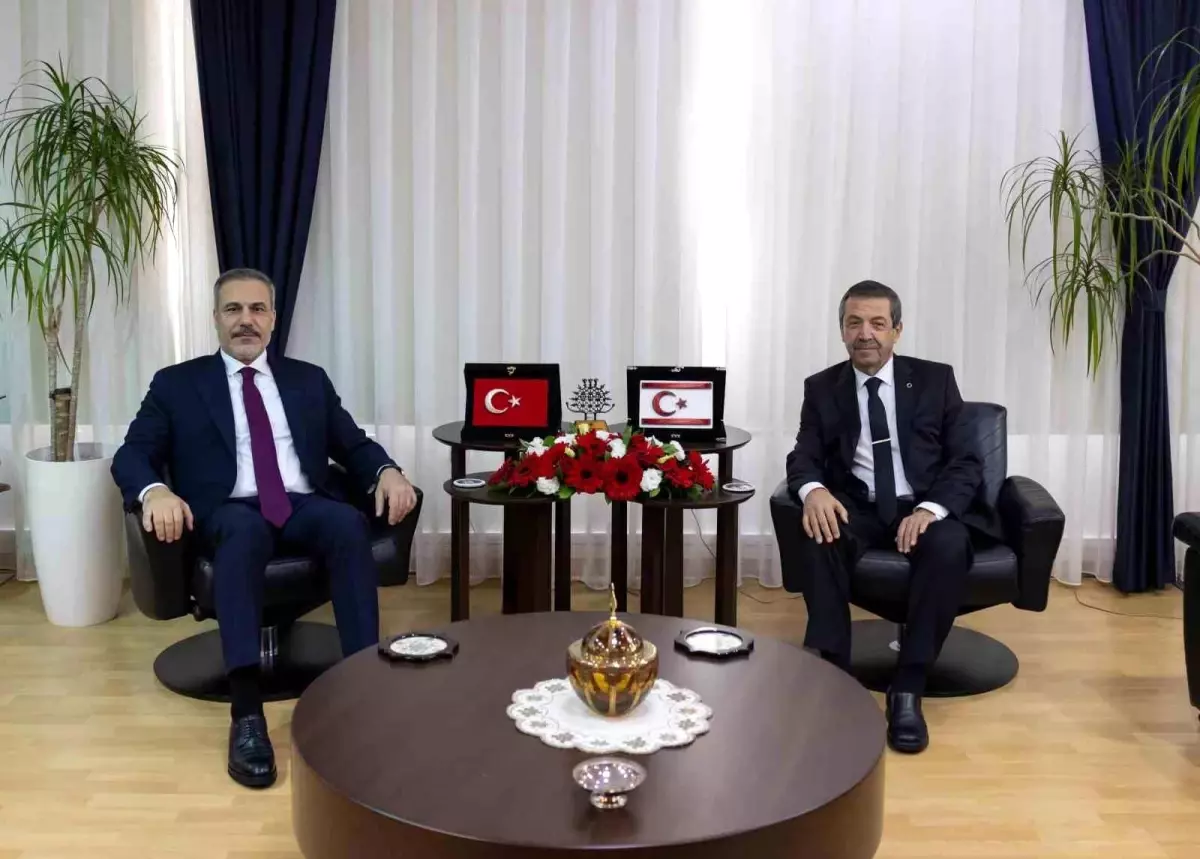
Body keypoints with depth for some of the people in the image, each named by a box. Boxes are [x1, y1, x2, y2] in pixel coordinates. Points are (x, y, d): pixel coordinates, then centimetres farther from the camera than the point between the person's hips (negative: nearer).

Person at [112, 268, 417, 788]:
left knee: (349, 523, -33)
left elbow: (354, 446, 17)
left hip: (304, 508, 2)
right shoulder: (177, 384, 14)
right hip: (229, 514, -2)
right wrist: (155, 490, -20)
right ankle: (247, 714, -45)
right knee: (245, 530, -39)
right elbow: (132, 455, 5)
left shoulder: (309, 380, 20)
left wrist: (386, 470, -8)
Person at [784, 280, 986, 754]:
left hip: (921, 508, 0)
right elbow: (803, 458, 1)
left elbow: (967, 462, 0)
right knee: (818, 538, -33)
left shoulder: (935, 380, 4)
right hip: (856, 508, 1)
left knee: (949, 548, -34)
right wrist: (814, 490, -26)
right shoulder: (822, 388, 6)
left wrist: (932, 508, -20)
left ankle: (907, 689, -26)